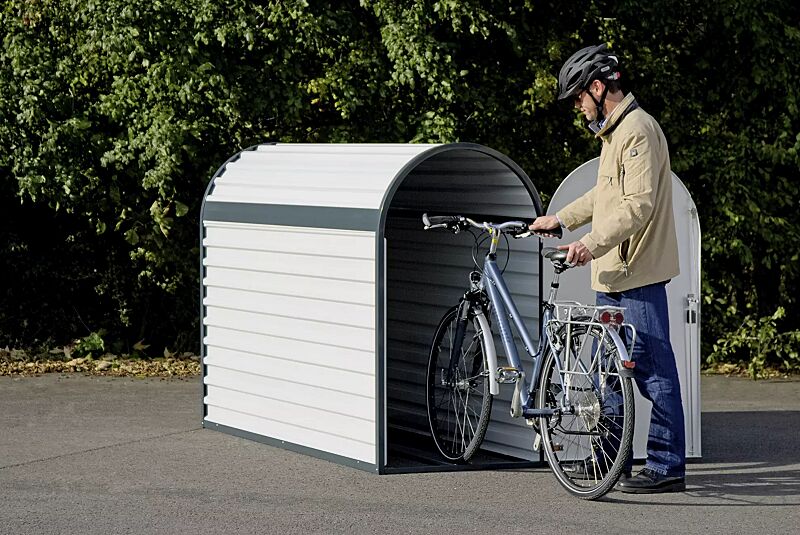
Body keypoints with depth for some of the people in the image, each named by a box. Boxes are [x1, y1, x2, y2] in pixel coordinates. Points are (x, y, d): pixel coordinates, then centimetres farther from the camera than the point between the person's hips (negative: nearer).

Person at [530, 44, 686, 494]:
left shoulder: (638, 130, -15)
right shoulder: (615, 131, 17)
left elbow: (638, 204, -24)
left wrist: (591, 244, -29)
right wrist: (560, 219, 30)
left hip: (639, 274, -11)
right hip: (614, 273, 11)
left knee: (654, 371, -6)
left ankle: (668, 468, -2)